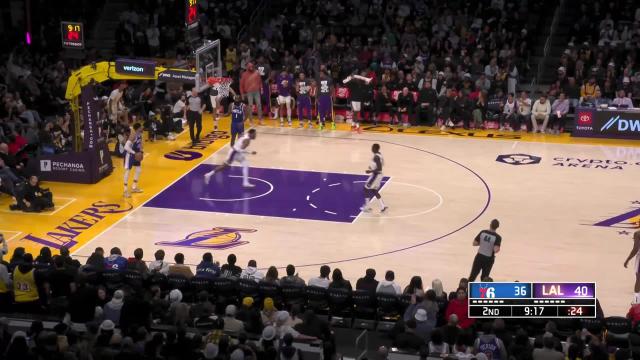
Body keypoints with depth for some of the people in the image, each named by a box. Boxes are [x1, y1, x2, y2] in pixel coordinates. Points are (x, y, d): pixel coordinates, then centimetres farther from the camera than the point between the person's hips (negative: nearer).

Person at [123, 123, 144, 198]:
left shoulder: (140, 134, -2)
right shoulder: (133, 135, -28)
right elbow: (126, 147, -33)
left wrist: (140, 151, 4)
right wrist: (134, 153, -29)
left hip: (136, 153, 10)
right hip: (129, 153, -9)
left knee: (138, 169, 16)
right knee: (127, 170, -6)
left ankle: (134, 187, 29)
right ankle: (126, 190, -1)